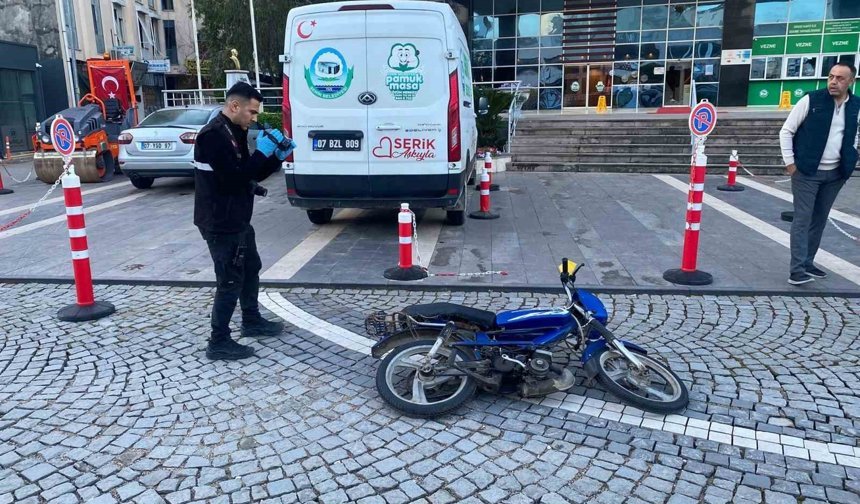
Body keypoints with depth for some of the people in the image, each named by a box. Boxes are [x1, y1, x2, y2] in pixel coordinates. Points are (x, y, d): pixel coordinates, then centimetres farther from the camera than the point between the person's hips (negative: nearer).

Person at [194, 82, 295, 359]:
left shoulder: (234, 133, 12)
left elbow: (252, 175, 14)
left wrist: (277, 156, 0)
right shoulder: (213, 135, -20)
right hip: (221, 224, -11)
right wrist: (261, 152, -22)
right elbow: (233, 179, -27)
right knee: (230, 281, -4)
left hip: (237, 220, 11)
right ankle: (219, 343, 8)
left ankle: (252, 321, 39)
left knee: (250, 269, 22)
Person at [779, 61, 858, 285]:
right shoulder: (811, 100, -9)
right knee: (802, 219, -5)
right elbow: (786, 131, -5)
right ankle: (797, 270, -3)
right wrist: (789, 162, -7)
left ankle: (807, 264, 22)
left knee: (819, 220, 11)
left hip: (835, 174, 4)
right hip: (807, 172, -4)